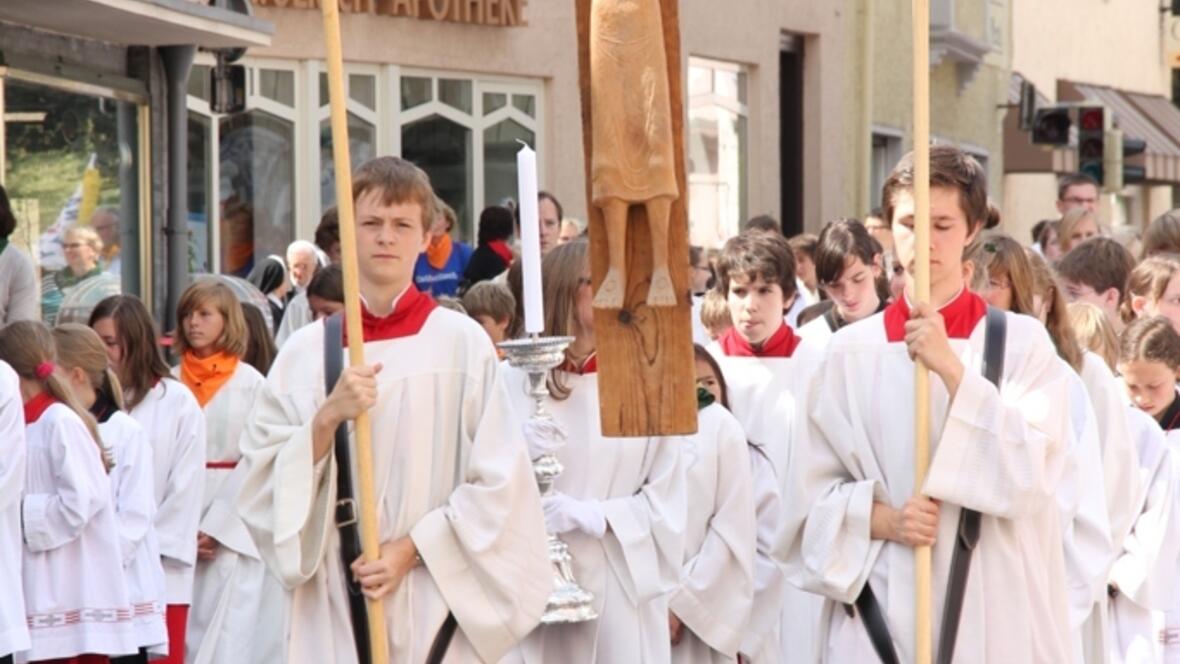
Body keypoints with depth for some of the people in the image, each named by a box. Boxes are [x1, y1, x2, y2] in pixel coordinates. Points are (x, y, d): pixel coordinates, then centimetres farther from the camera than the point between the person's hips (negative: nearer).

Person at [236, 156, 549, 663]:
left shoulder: (462, 343, 1)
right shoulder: (305, 351, 7)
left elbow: (499, 481, -1)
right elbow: (263, 480, 3)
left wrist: (412, 549, -9)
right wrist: (325, 420, -12)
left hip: (437, 606, -1)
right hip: (333, 609, 1)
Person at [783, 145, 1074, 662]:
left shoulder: (1022, 343, 2)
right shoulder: (851, 353, 5)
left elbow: (1030, 474, -9)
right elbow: (812, 491, 5)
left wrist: (950, 367, -15)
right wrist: (881, 519, -13)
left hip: (997, 606, -1)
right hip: (882, 604, 1)